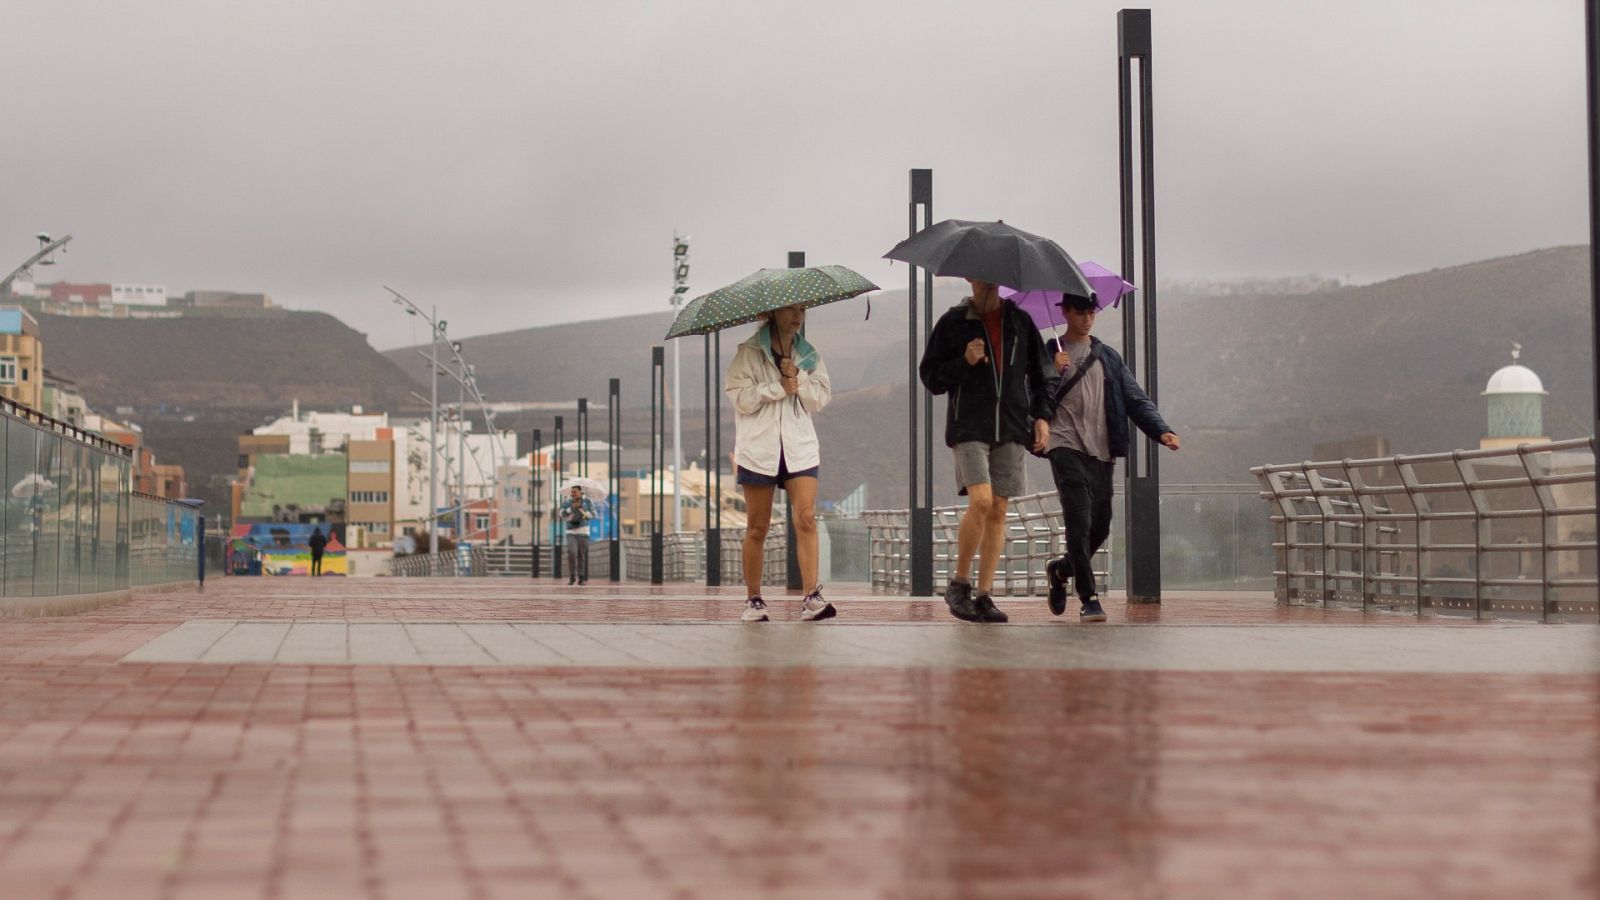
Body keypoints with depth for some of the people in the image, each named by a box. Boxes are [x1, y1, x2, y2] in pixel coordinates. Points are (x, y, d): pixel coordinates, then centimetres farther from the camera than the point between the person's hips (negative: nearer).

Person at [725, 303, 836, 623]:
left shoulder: (809, 355, 13)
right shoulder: (749, 353, 2)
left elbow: (821, 399, 6)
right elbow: (740, 397, -8)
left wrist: (797, 377, -9)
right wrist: (778, 387, -14)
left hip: (800, 448, 2)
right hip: (758, 449, -2)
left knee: (806, 519, -14)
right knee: (757, 527, 3)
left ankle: (811, 597, -19)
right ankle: (754, 599, 13)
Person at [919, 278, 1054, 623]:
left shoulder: (1020, 321, 12)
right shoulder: (953, 322, 4)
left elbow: (1042, 374, 19)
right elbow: (930, 376, 4)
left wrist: (1042, 415, 6)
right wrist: (964, 362, -13)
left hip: (1011, 427, 3)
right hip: (969, 426, -3)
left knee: (998, 510, 1)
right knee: (980, 501, -18)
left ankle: (984, 595, 6)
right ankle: (959, 584, -3)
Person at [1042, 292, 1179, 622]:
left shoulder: (1107, 357, 18)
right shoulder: (1050, 354, 8)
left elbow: (1135, 398, 10)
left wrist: (1161, 431, -4)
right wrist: (1054, 372, -16)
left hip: (1101, 450, 4)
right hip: (1066, 446, -4)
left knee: (1100, 527, 5)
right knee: (1080, 522, -15)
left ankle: (1060, 569, 32)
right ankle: (1088, 598, -13)